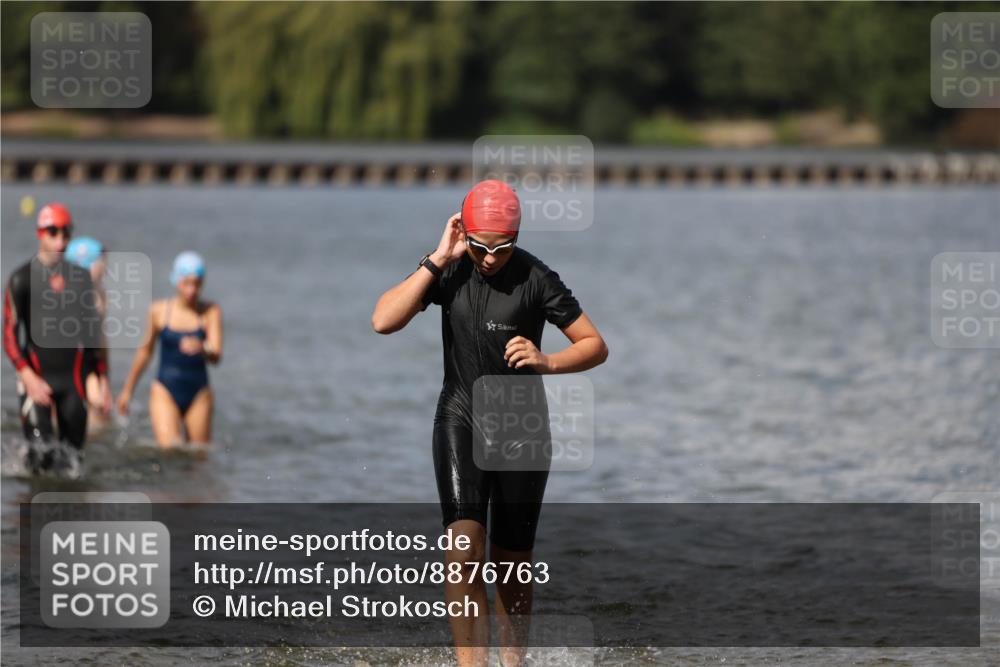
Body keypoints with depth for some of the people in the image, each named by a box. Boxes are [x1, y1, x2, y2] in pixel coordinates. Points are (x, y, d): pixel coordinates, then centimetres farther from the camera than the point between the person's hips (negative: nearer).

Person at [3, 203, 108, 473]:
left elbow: (93, 329, 19)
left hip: (74, 377, 4)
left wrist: (101, 376, 14)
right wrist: (28, 377, -16)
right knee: (42, 454, -15)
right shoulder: (22, 279, -1)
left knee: (74, 451, 3)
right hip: (37, 377, -4)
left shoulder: (81, 277, 11)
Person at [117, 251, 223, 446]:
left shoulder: (211, 312, -3)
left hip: (198, 395, 1)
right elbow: (145, 351, 14)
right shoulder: (159, 311, 0)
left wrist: (202, 350, -38)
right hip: (165, 392, -1)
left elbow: (216, 356, -14)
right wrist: (128, 390, 21)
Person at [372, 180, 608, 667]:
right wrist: (437, 260, -19)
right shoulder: (450, 270, -5)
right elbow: (383, 321, -16)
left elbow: (596, 347, -7)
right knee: (464, 548, -20)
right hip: (461, 417, 1)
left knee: (512, 564, 7)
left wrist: (546, 362, -25)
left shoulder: (534, 278, -12)